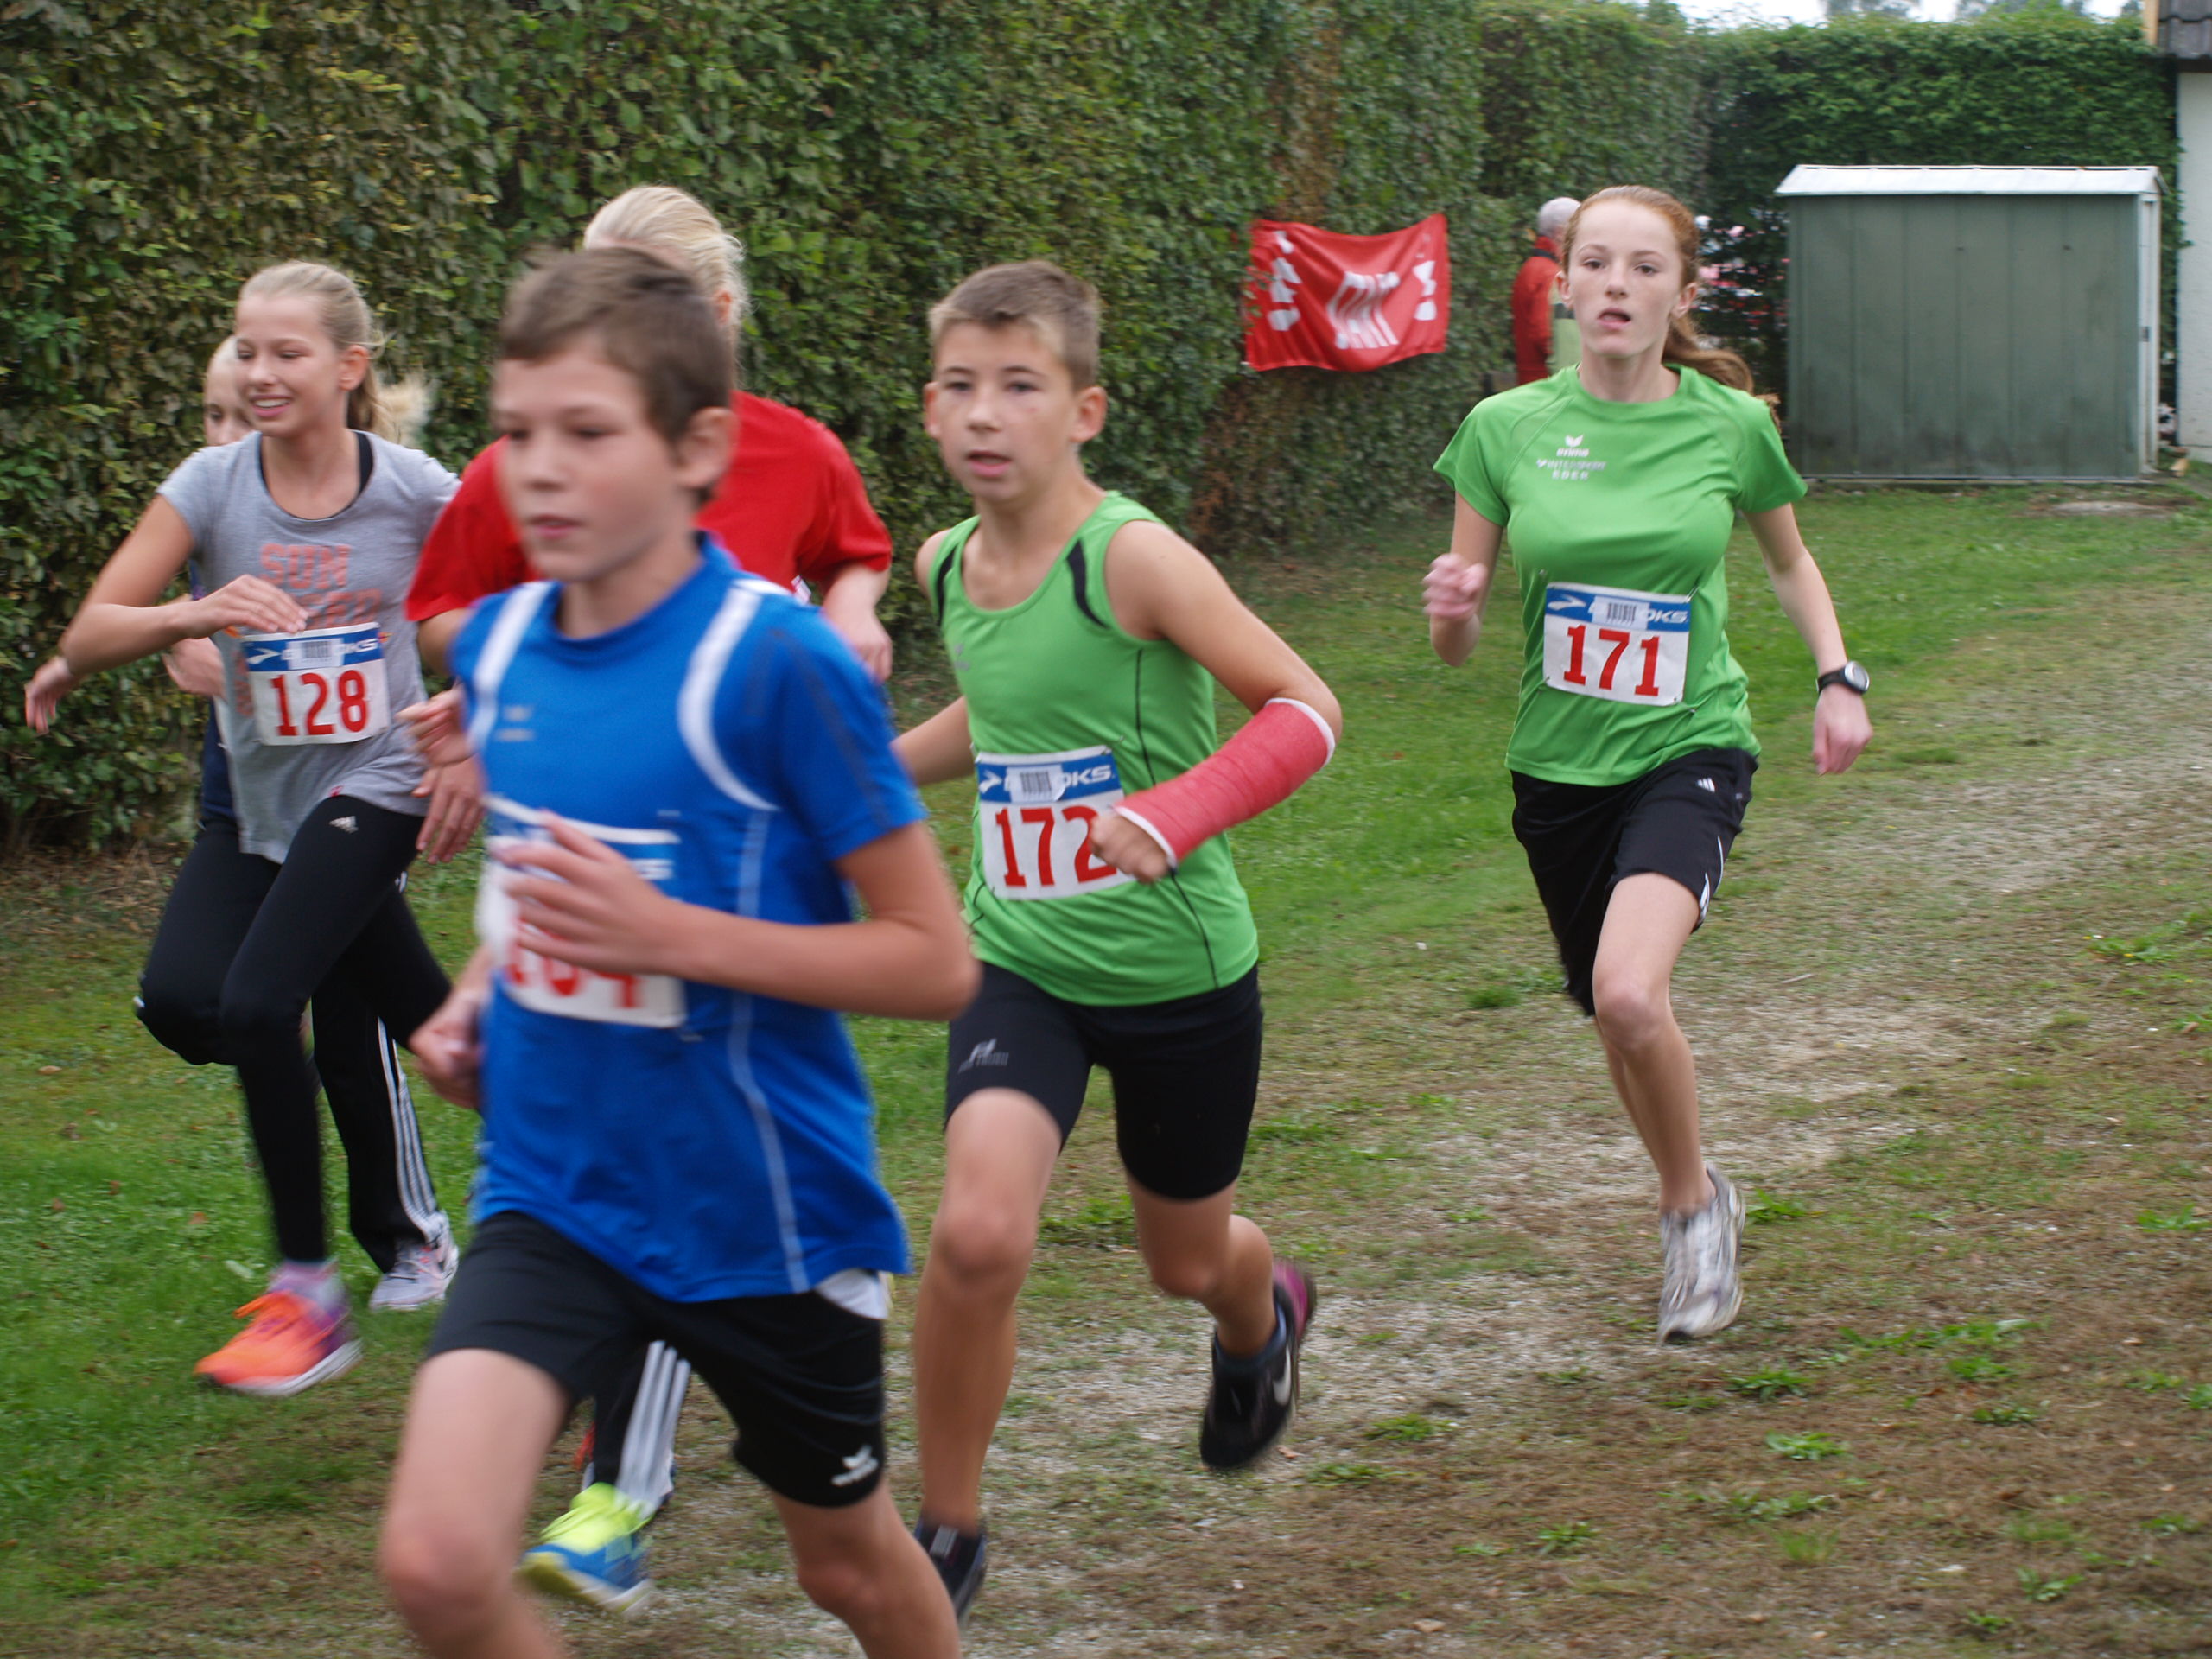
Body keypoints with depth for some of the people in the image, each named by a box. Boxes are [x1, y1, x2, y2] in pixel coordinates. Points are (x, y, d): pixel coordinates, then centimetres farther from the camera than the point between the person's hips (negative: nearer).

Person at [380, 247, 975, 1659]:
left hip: (765, 1213, -4)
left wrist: (667, 932, -26)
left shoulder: (779, 665, -19)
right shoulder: (499, 644, 0)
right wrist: (480, 1000, 2)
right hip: (554, 1200, 4)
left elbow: (936, 962, -18)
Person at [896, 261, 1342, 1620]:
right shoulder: (946, 566, -1)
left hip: (1179, 972, -3)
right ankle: (948, 1534, -1)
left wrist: (1175, 815, -32)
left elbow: (1303, 709, -19)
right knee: (979, 1233, -21)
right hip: (1021, 963, 3)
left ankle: (1264, 1317, 59)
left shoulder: (1132, 556, -20)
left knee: (1189, 1259, 18)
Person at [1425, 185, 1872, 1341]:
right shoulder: (1505, 428, -4)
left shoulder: (1731, 425, -5)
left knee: (1629, 994, -26)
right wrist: (1454, 611, -23)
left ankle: (1696, 1200, 0)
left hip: (1687, 751, -3)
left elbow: (1790, 562, 16)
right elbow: (1458, 642, 0)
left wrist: (1838, 677, 3)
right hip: (1558, 766, 3)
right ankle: (1690, 1206, 43)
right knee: (1617, 1022, 14)